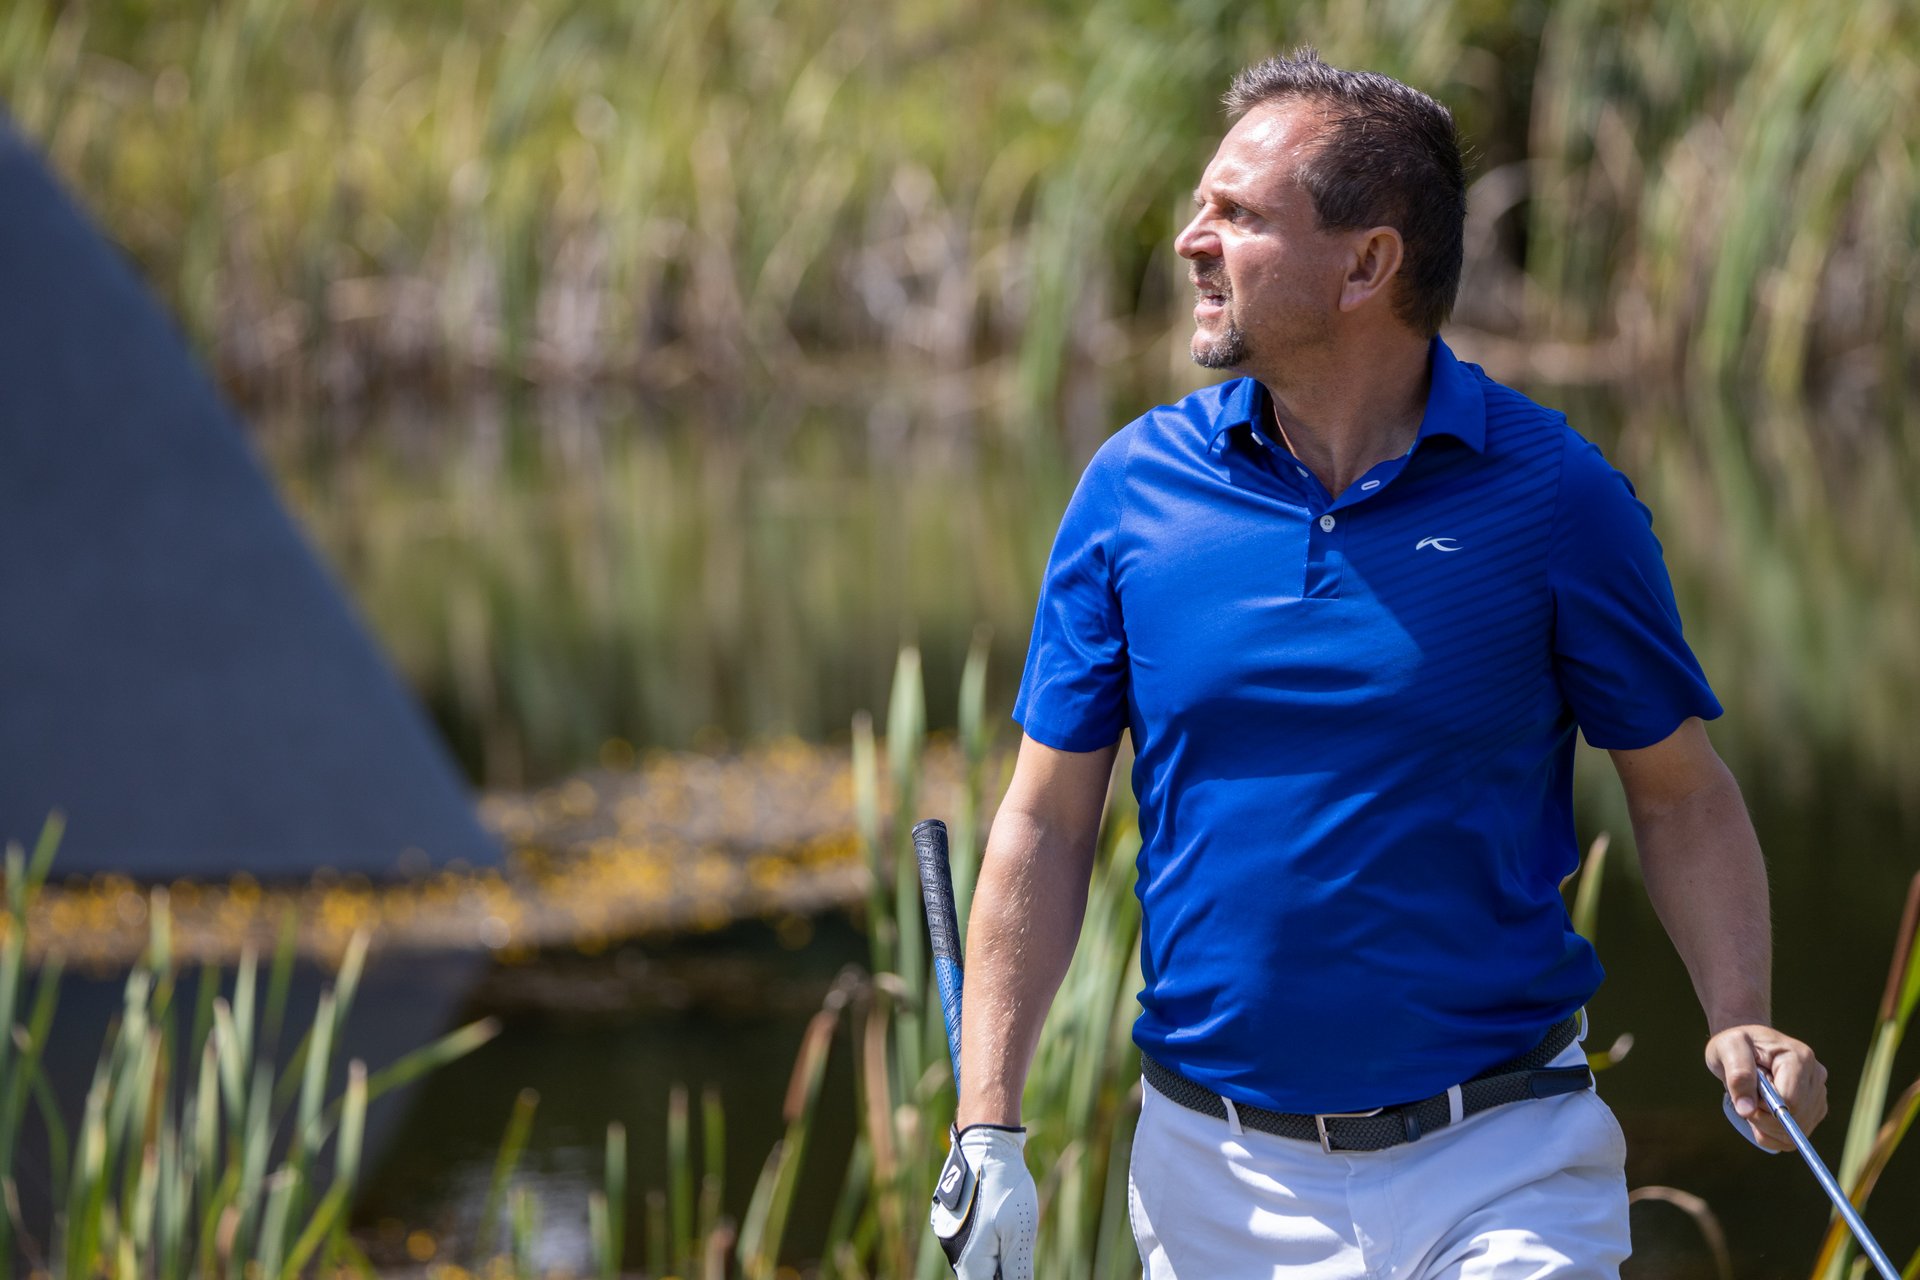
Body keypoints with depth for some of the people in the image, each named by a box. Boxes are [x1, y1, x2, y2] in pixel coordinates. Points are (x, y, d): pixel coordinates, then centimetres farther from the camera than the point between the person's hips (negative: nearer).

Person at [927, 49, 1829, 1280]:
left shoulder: (1555, 494, -6)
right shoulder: (1134, 487, 0)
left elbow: (1682, 794, 2)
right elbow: (1047, 821, 4)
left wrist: (1741, 1023, -14)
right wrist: (988, 1127, -3)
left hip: (1501, 1166, -2)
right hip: (1218, 1176, 2)